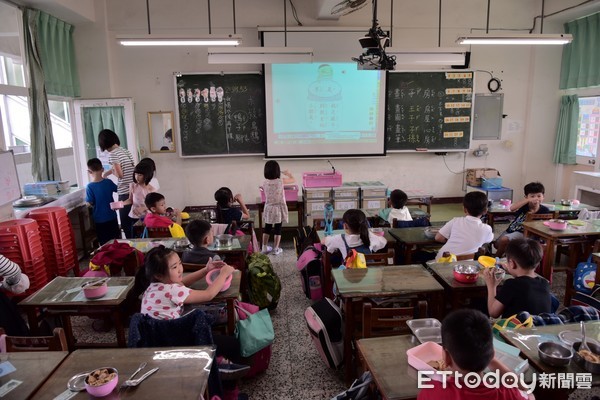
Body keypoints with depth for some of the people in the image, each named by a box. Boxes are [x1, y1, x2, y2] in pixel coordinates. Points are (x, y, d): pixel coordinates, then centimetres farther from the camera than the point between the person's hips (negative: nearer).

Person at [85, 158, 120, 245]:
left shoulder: (90, 187, -17)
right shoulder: (108, 182, -7)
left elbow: (90, 203, -13)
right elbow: (117, 189, 12)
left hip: (100, 219, -3)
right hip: (112, 217, 3)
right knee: (116, 241, 16)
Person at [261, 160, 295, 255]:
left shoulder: (265, 183, -9)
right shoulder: (281, 181, -15)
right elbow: (293, 180, 0)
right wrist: (288, 174, 20)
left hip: (269, 208, 3)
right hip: (279, 208, -3)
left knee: (267, 228, 14)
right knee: (278, 229, 6)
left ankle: (264, 248, 22)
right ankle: (276, 249, 13)